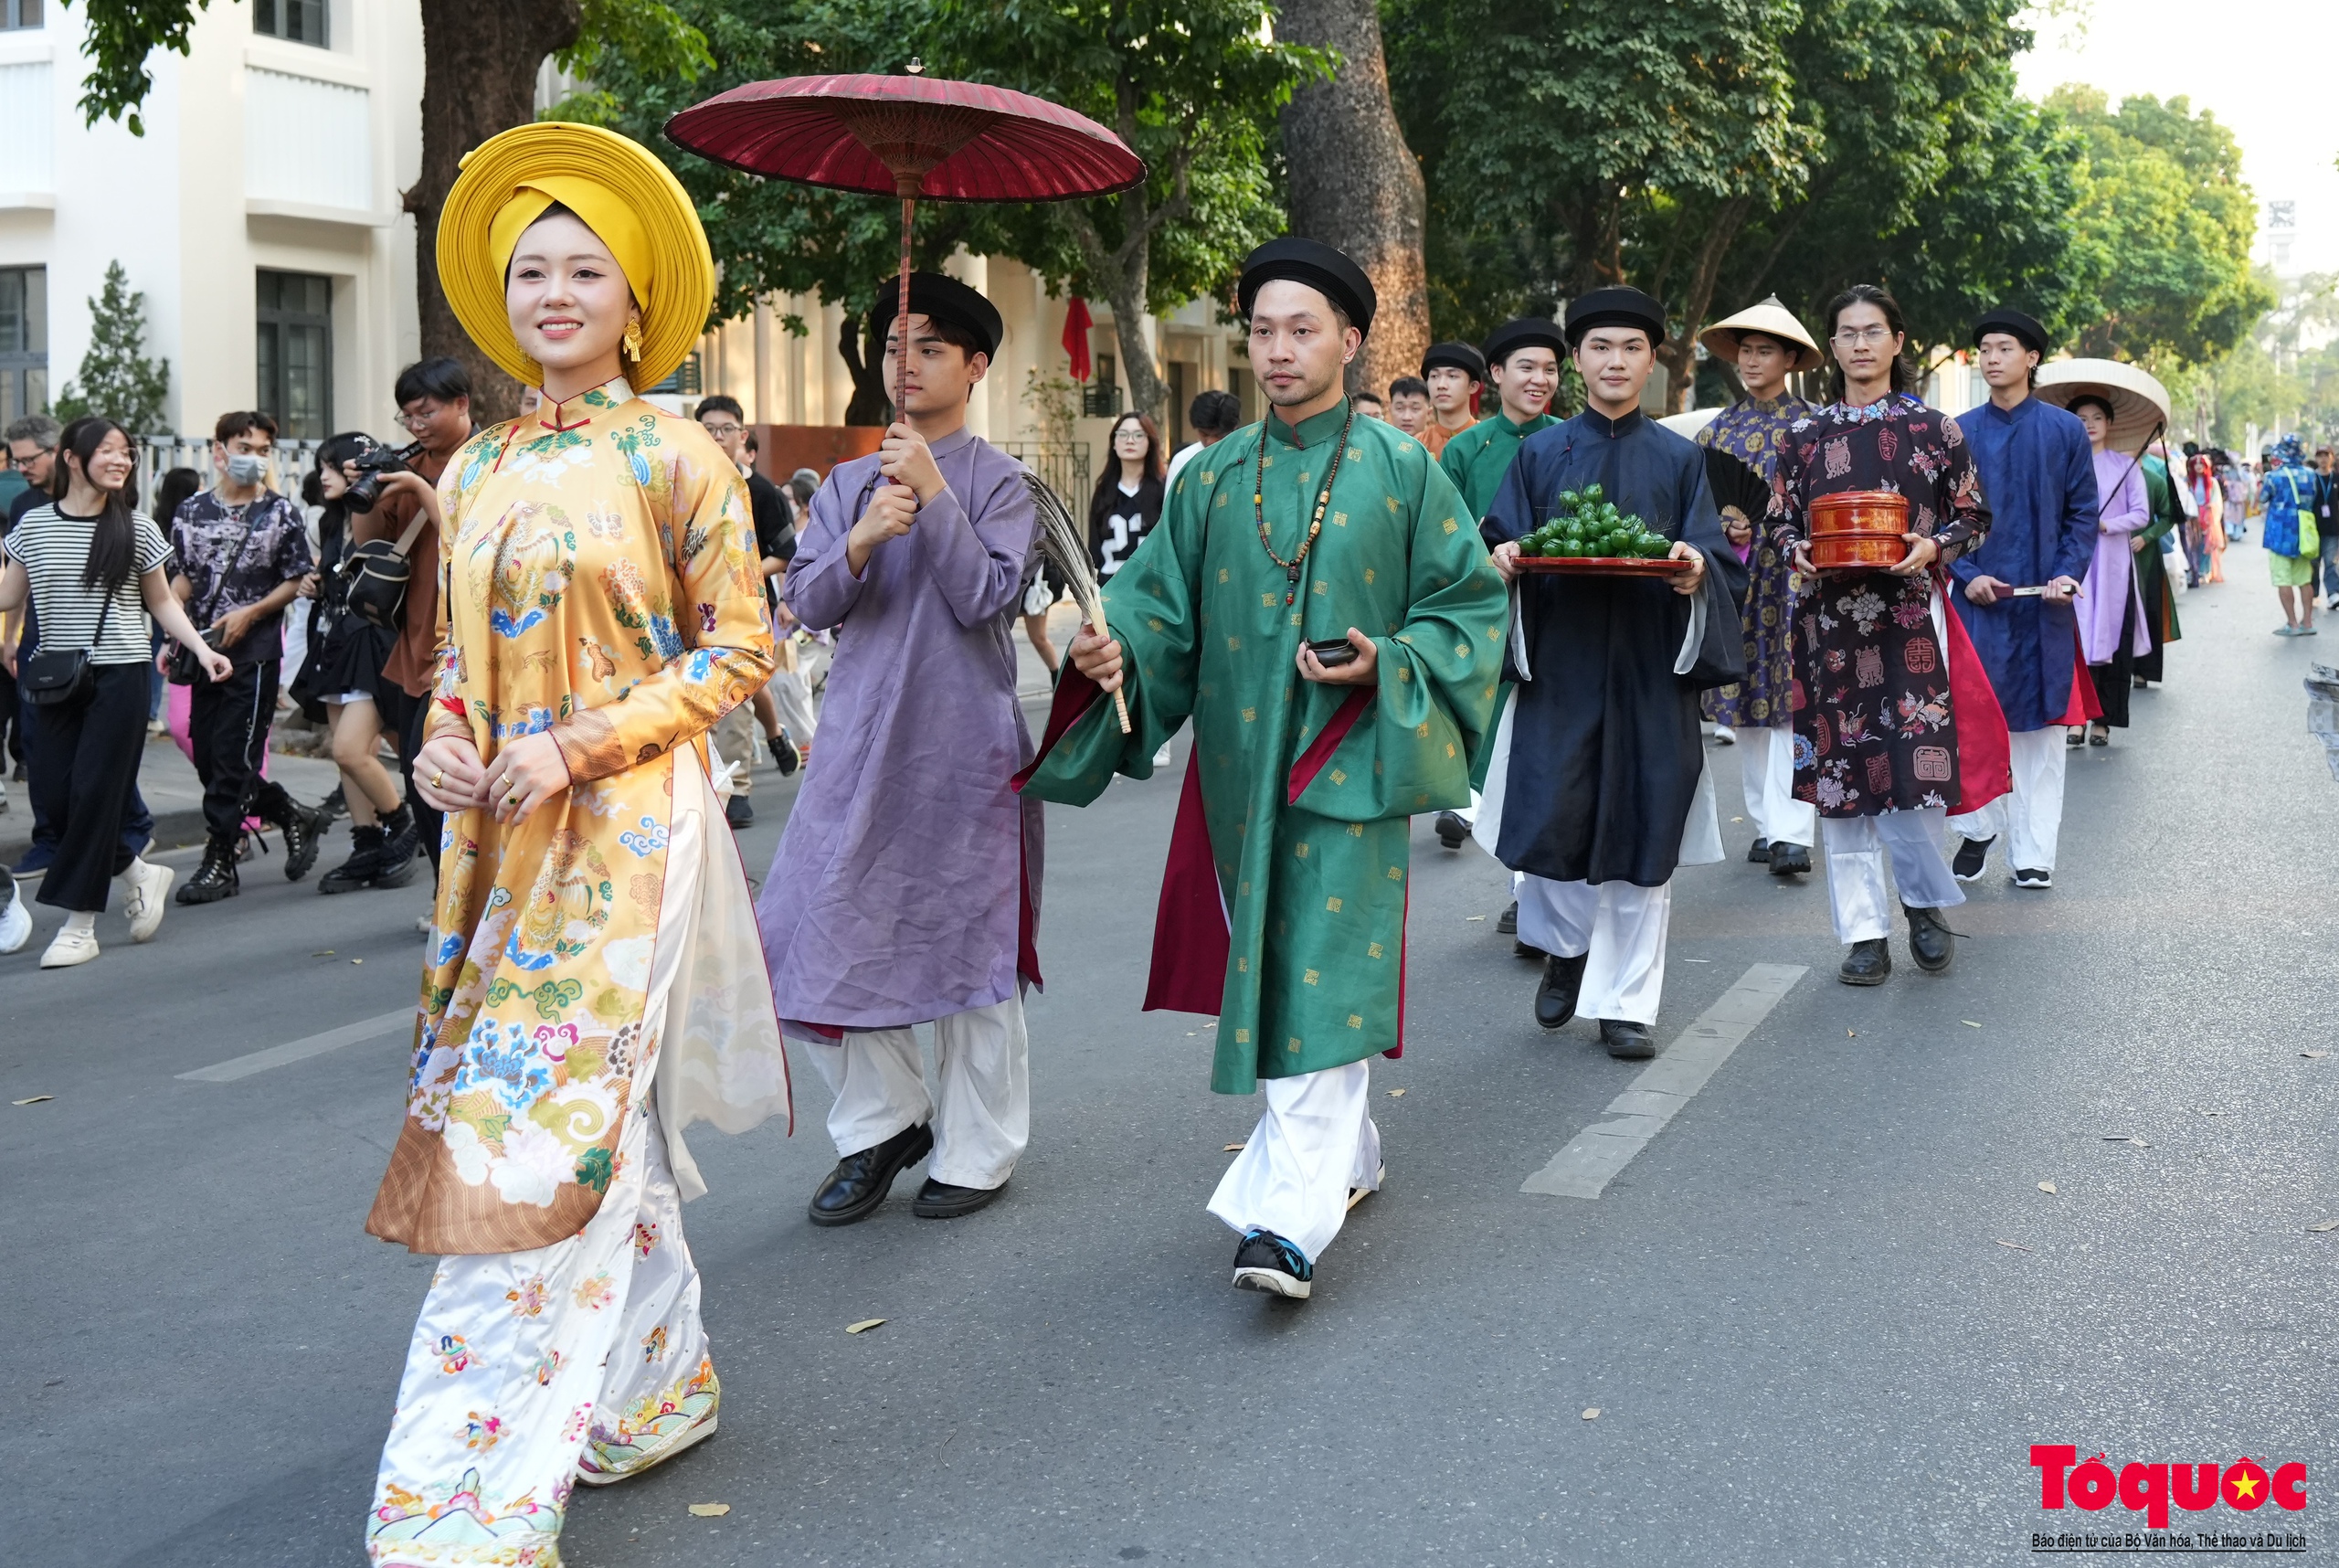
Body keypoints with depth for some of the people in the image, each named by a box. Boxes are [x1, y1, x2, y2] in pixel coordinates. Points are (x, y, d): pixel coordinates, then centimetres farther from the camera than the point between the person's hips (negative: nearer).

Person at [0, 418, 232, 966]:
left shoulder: (137, 529, 1)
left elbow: (162, 603, 9)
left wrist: (202, 649, -1)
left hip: (119, 675, -2)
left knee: (95, 793, -7)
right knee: (56, 796, -1)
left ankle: (79, 925, -1)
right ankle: (140, 876, 22)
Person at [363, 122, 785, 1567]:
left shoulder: (678, 459, -6)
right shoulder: (477, 471, 11)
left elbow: (737, 648, -6)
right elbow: (462, 649, 18)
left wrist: (582, 743, -16)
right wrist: (444, 741, -3)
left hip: (624, 828, -6)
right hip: (502, 834, 6)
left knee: (537, 1136, -9)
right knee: (600, 1127, 14)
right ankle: (663, 1385, 32)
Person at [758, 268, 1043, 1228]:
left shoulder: (998, 480, 0)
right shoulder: (848, 482, 12)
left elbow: (988, 597, -12)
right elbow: (807, 604, 2)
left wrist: (934, 493, -17)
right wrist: (860, 543, -16)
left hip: (963, 744, -4)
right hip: (860, 739, 4)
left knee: (969, 943, 3)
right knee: (827, 937, 2)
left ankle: (976, 1153, 17)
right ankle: (884, 1123, 21)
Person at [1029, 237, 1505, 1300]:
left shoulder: (1401, 471, 0)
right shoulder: (1214, 478, 8)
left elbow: (1469, 605, 1)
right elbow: (1164, 603, 6)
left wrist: (1388, 665, -15)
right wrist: (1115, 649, -15)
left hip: (1346, 762, -4)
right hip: (1238, 762, 4)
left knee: (1322, 982, -10)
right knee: (1267, 971, 12)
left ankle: (1292, 1219, -14)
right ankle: (1346, 1158, 32)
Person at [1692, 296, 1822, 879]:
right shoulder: (1720, 429, 12)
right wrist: (1727, 527, -6)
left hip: (1793, 575, -4)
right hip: (1733, 578, 4)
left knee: (1790, 699, -11)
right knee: (1744, 700, 5)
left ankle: (1793, 831, -15)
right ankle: (1765, 822, 13)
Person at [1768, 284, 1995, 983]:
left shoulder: (1934, 428, 5)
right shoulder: (1804, 435, 9)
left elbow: (1973, 515, 8)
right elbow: (1779, 520, 14)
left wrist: (1935, 546, -11)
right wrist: (1797, 550, -7)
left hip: (1910, 616, -2)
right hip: (1830, 620, 2)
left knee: (1913, 765, -10)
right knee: (1840, 770, 2)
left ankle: (1926, 902, 16)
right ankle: (1865, 932, 10)